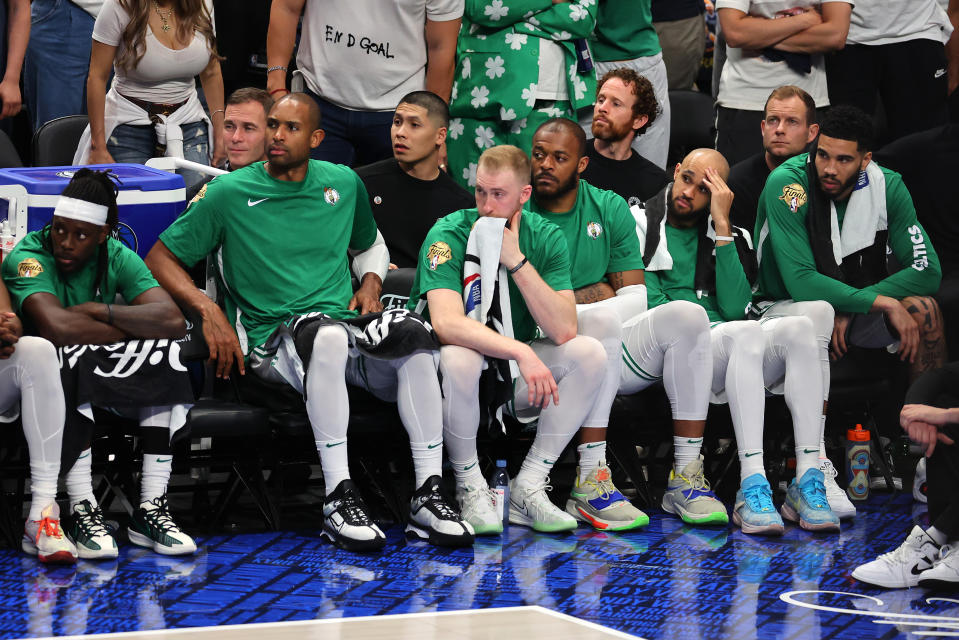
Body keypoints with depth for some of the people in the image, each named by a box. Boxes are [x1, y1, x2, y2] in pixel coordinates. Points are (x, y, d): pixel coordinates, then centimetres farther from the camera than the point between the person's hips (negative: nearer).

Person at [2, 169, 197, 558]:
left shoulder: (117, 258, -3)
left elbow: (173, 320, -18)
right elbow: (56, 327, -37)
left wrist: (99, 311, -25)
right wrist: (139, 328, -24)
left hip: (104, 380, 5)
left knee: (167, 354, -19)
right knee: (72, 357, -35)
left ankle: (150, 510, -21)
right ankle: (82, 513, -34)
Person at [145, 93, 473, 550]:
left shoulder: (344, 183, 15)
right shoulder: (229, 193, 4)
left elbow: (370, 244, 35)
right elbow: (160, 259, 6)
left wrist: (371, 282, 12)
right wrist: (208, 310, -9)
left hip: (347, 325, 4)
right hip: (272, 337, -4)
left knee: (413, 334, -31)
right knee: (327, 335, -41)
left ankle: (428, 493, -30)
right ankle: (339, 498, -39)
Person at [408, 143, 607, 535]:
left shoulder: (545, 238, -5)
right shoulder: (448, 235, -16)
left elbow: (563, 330, -18)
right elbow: (447, 323, -33)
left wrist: (517, 261, -23)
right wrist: (520, 352, -43)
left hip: (515, 373, 4)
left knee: (590, 353, -18)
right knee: (460, 358, -37)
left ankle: (528, 487, -13)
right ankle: (470, 489, -16)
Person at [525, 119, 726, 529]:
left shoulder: (609, 209, 12)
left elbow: (635, 299, 5)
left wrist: (563, 304, -11)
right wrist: (594, 296, -12)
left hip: (613, 351, 4)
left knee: (686, 315, -20)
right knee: (601, 317, -34)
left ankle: (686, 477, -21)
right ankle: (589, 483, -37)